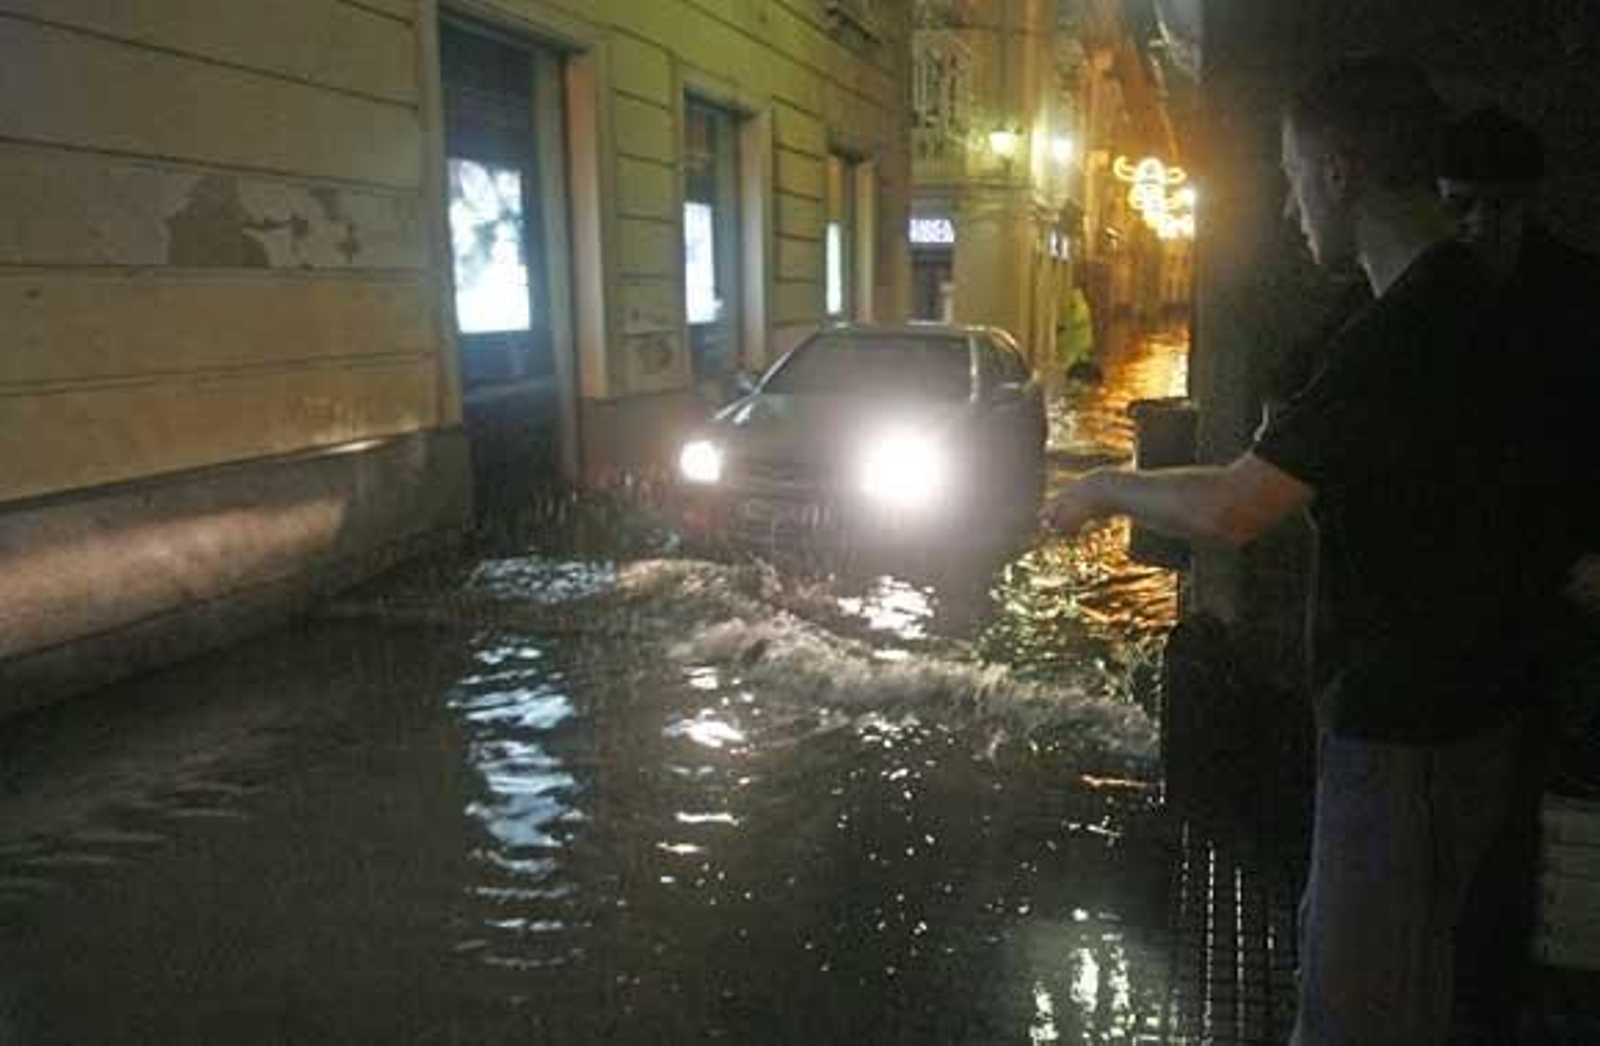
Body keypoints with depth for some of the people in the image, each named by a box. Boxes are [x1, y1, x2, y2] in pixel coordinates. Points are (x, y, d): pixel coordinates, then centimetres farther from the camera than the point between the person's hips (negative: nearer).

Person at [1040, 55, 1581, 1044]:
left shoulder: (1402, 333, -25)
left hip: (1409, 721, -9)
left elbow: (1234, 510, -27)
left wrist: (1106, 489, -12)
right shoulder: (1475, 301, 6)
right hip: (1462, 693, 10)